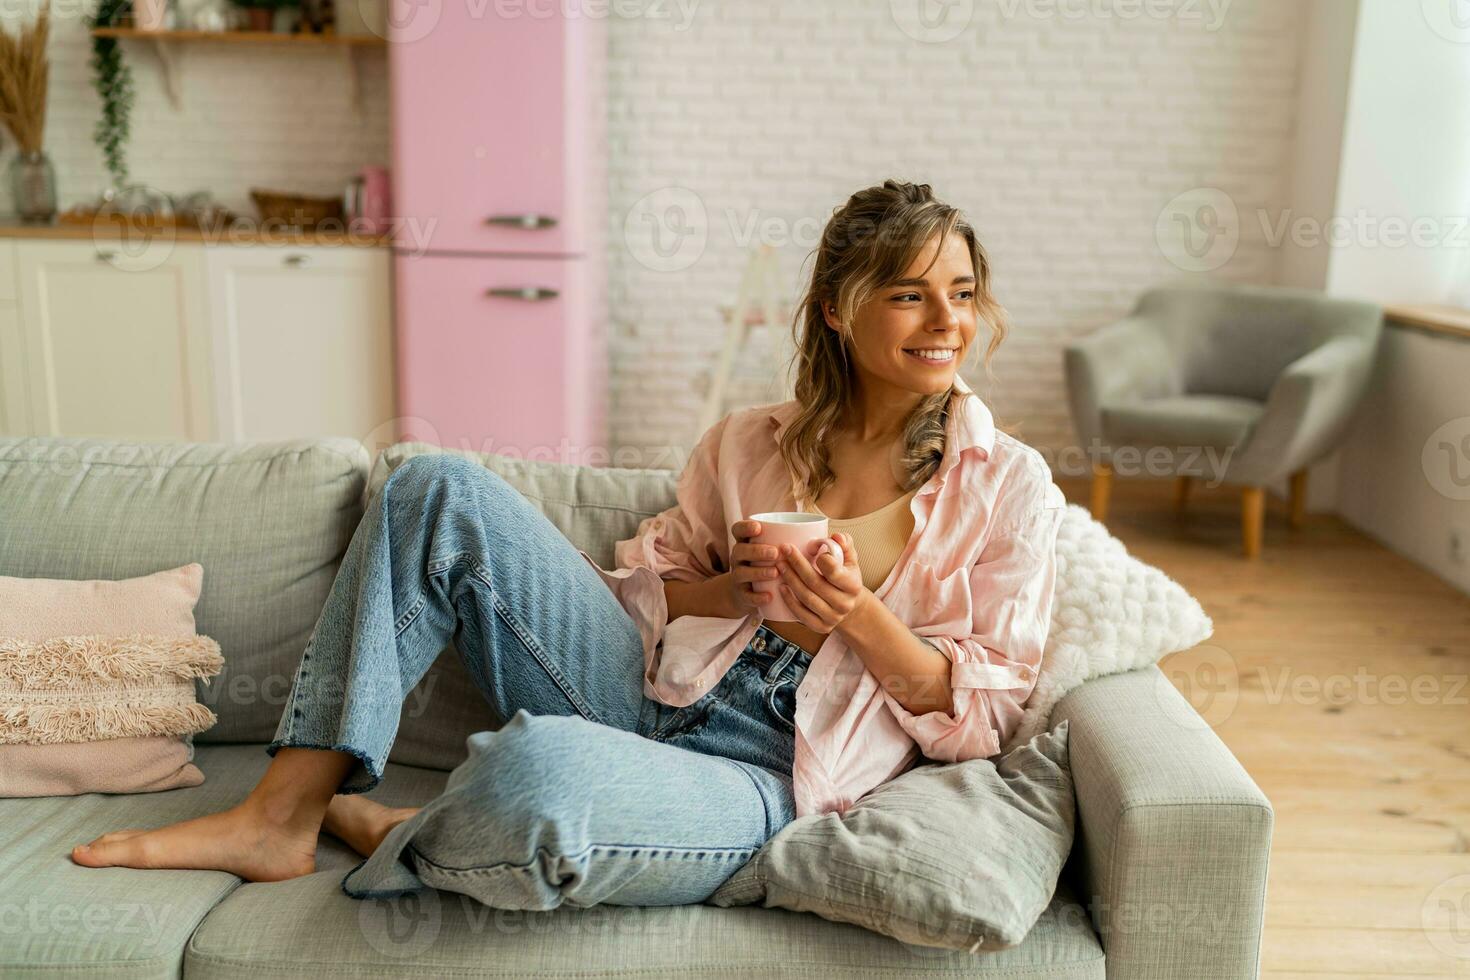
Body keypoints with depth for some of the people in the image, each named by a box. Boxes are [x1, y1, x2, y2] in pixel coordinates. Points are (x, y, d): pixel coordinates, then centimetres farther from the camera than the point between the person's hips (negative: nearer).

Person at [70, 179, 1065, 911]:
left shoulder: (1009, 486, 1)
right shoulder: (748, 444, 10)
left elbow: (982, 715, 0)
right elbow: (639, 578, 16)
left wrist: (861, 615, -16)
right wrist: (728, 590, -6)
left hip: (769, 773, -4)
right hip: (655, 695, 5)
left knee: (535, 764, -39)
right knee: (440, 490, -9)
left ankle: (390, 840, -1)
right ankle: (283, 815, -6)